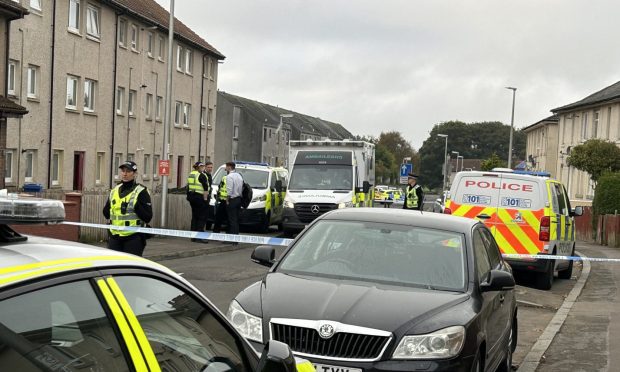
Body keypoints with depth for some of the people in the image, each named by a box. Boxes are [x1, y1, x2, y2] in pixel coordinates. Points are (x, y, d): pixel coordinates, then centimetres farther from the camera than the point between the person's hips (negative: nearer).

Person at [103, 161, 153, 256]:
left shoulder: (141, 192, -5)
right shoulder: (114, 191, 13)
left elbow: (148, 217, -11)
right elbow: (106, 214, 19)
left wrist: (136, 206, -21)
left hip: (133, 238, -6)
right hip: (114, 237, 6)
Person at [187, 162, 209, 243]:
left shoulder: (190, 175, 15)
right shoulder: (201, 175, -11)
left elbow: (188, 187, 19)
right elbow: (205, 188, -16)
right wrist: (205, 198, -13)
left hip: (191, 197, 8)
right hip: (200, 197, -8)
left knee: (194, 216, 13)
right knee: (202, 217, -4)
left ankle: (193, 236, 14)